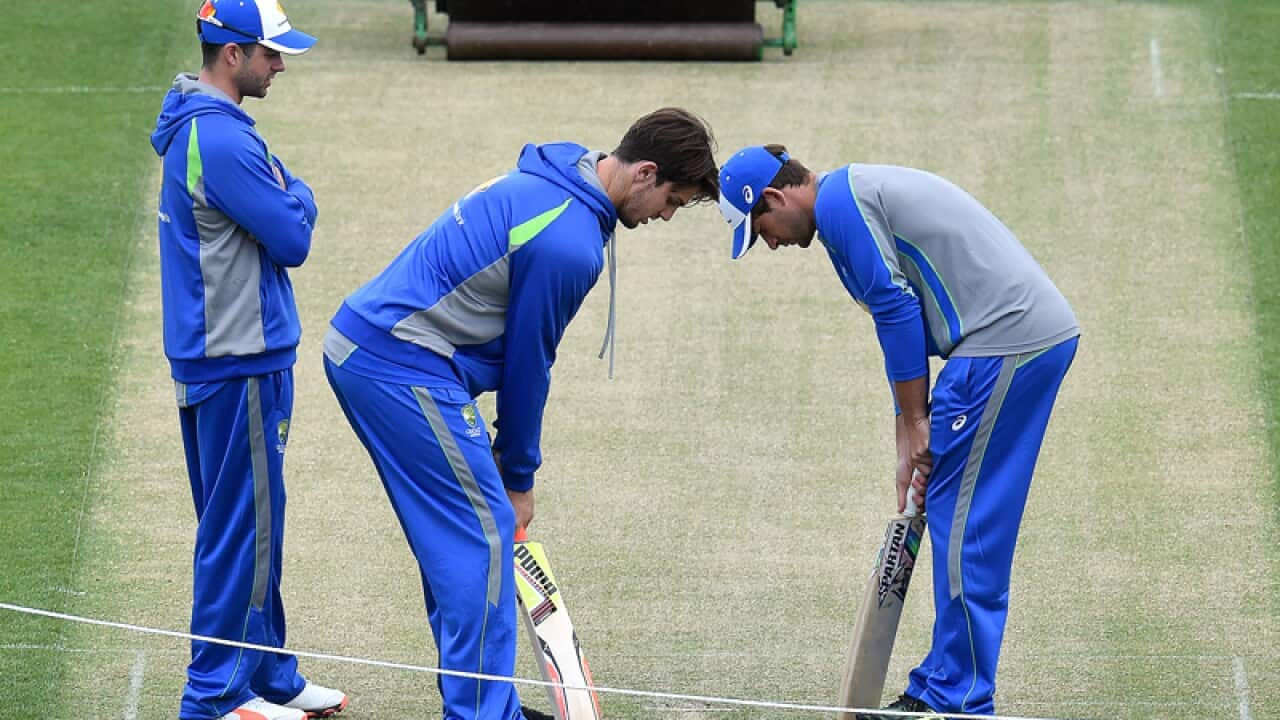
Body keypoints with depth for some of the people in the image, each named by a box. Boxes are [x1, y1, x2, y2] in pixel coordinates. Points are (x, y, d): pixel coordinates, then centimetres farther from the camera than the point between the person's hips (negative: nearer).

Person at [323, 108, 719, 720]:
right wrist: (519, 477, 6)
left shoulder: (549, 179, 11)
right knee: (484, 537, -7)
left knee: (453, 540, 15)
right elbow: (527, 361, -8)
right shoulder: (570, 244, -19)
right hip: (404, 370, -10)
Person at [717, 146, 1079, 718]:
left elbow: (898, 311, -12)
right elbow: (903, 319, 25)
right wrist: (910, 442, 20)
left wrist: (915, 423, -3)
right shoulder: (860, 191, 24)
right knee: (974, 524, 15)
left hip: (1004, 339, -10)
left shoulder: (838, 202, -8)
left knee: (963, 525, -4)